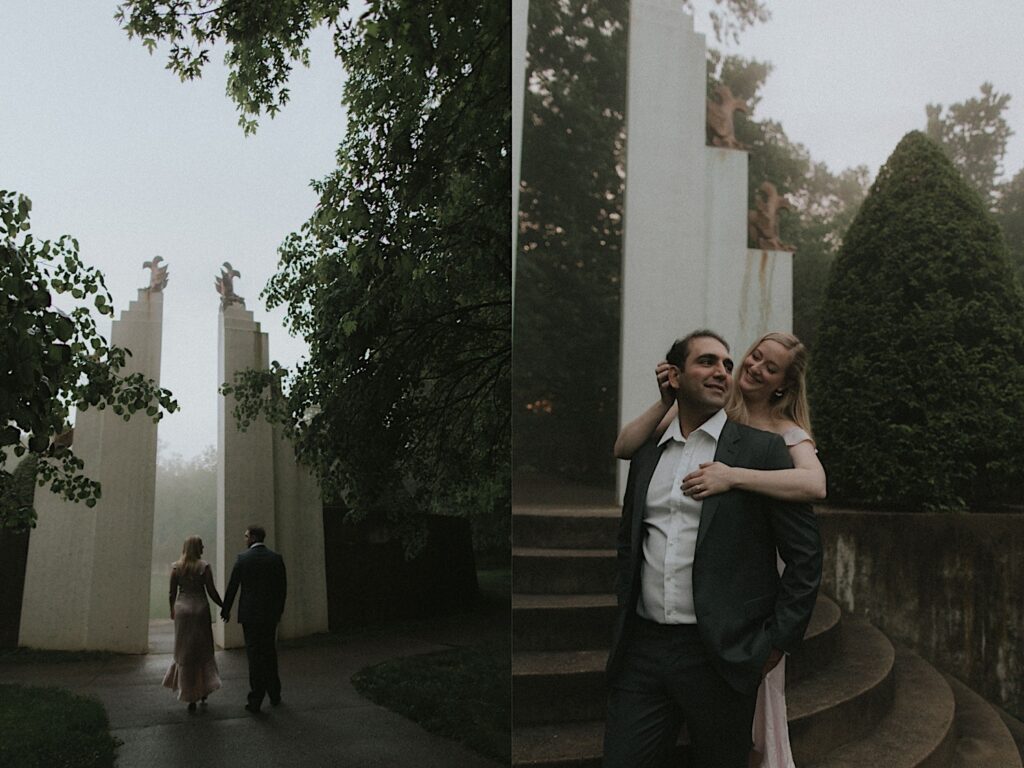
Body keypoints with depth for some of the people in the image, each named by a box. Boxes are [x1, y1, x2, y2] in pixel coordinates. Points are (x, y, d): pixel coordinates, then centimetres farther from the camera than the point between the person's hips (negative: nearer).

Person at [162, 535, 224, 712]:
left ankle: (190, 698, 11)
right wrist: (224, 607, 6)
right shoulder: (204, 566, -7)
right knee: (203, 650, 15)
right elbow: (212, 592, -8)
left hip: (182, 609, 2)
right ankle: (204, 689, 10)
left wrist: (172, 610, 20)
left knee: (185, 653, 9)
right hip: (200, 608, -2)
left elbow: (172, 593, 4)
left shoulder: (176, 567, 0)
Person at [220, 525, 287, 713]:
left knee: (254, 656, 1)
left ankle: (256, 700, 2)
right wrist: (279, 610, 18)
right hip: (270, 613, 3)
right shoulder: (276, 558, 1)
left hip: (250, 613, -3)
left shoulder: (243, 558, -8)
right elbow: (283, 586, 6)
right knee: (270, 653, 16)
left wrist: (226, 610, 10)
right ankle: (274, 695, 24)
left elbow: (232, 586, -3)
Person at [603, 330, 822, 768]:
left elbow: (805, 554, -2)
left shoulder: (762, 449, -2)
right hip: (641, 650, 4)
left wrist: (778, 642, -4)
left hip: (722, 656, -3)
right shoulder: (646, 455, 12)